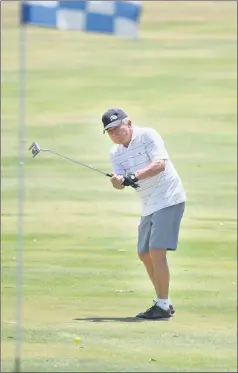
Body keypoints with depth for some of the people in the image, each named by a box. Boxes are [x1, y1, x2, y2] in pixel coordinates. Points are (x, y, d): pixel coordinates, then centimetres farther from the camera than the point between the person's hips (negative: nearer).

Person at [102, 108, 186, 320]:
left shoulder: (147, 136, -12)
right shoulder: (116, 153, 7)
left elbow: (160, 163, -24)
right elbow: (120, 181, -6)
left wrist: (136, 175, -36)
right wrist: (118, 181, -29)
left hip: (168, 199, -9)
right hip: (149, 206, 9)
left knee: (156, 252, -16)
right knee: (144, 254, 13)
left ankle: (163, 306, -12)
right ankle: (163, 302, 26)